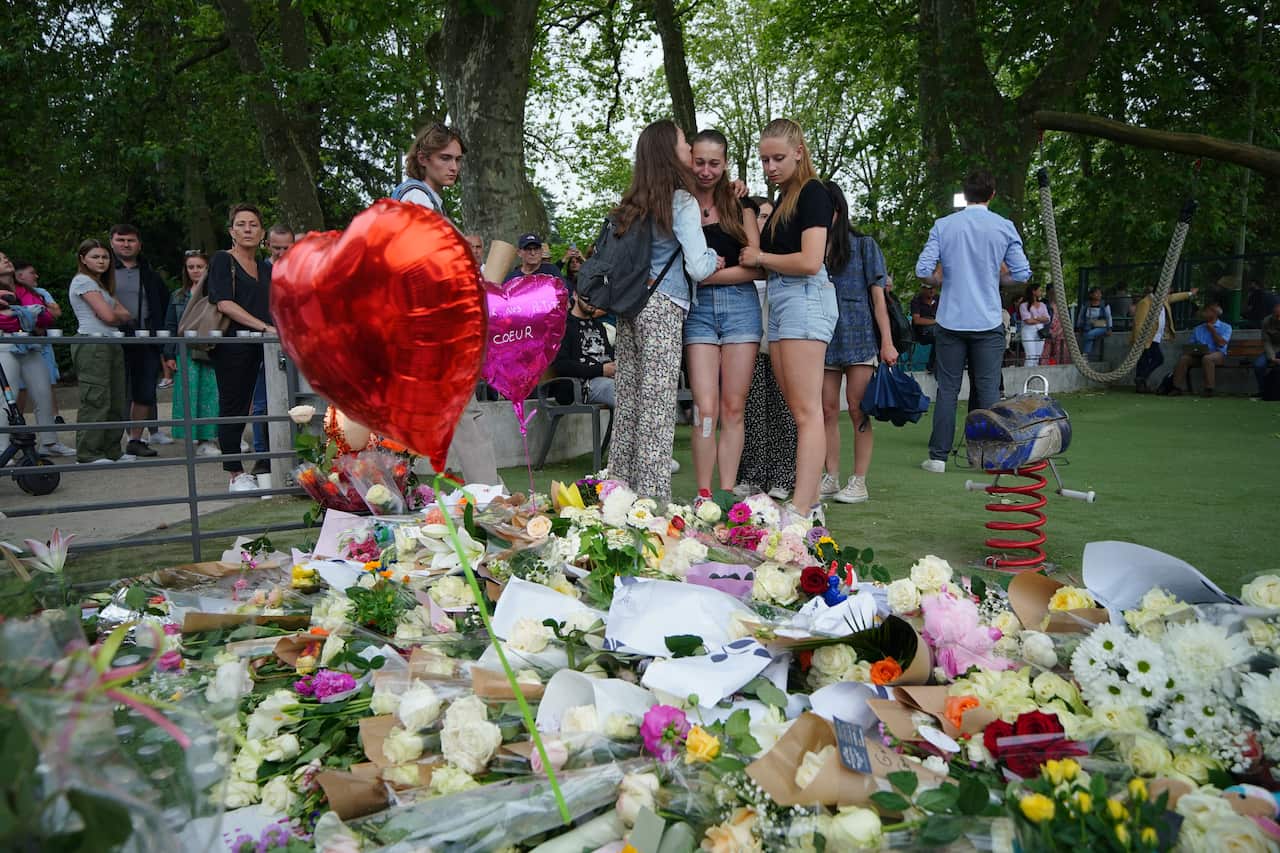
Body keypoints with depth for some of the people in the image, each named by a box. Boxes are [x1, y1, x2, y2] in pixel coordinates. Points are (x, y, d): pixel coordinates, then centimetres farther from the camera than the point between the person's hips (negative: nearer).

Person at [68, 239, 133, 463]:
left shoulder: (102, 284, 24)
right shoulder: (83, 280, -5)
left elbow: (126, 314, 15)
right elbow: (108, 316, -13)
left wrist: (115, 315, -4)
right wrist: (121, 315, 7)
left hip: (110, 345, 9)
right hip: (92, 345, -9)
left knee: (116, 400, 8)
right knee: (96, 400, -9)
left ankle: (111, 450, 14)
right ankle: (88, 454, -5)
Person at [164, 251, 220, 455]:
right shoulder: (178, 297, 14)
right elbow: (170, 327, 14)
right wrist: (169, 355, 6)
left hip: (211, 353, -3)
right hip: (186, 354, 3)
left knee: (210, 395, 0)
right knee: (188, 395, 0)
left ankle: (208, 439, 7)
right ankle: (191, 437, 6)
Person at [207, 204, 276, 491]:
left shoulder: (266, 269, 20)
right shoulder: (222, 260, 0)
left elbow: (273, 308, 23)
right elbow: (225, 304, -12)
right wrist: (266, 327, -19)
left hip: (256, 347, 6)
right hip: (231, 344, -6)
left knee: (243, 408, 6)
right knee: (232, 407, -2)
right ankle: (236, 474, 3)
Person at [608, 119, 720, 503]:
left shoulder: (633, 204, 15)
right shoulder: (681, 202, -6)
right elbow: (697, 267, -13)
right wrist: (714, 258, 9)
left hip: (630, 306, 7)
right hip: (663, 309, -7)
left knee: (628, 404, 9)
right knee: (658, 407, -6)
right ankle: (652, 498, -5)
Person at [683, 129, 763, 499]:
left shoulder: (740, 207, 8)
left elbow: (755, 267, 0)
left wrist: (706, 274, -11)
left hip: (740, 306, 1)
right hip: (697, 309, -1)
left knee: (733, 408, 1)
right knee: (705, 408, -10)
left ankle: (728, 494, 5)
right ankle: (703, 495, -3)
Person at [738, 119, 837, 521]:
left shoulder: (813, 193, -6)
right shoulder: (783, 199, 21)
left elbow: (810, 262, -16)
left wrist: (760, 257, -4)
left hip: (805, 299, -9)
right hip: (780, 303, 9)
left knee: (806, 411, -13)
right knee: (797, 410, 6)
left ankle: (800, 511, -16)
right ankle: (810, 504, 8)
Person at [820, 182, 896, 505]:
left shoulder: (864, 245, 4)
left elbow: (877, 295, 0)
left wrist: (887, 342, -8)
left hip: (859, 335, -3)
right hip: (825, 338, 3)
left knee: (857, 408, -5)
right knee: (828, 409, 4)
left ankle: (859, 482, -1)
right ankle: (831, 478, 11)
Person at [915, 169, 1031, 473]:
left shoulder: (943, 226, 0)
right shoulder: (1005, 227, 0)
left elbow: (923, 271, -5)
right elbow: (1022, 274, -1)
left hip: (951, 321, 1)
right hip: (988, 322, 0)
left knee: (947, 389, 5)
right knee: (988, 390, 4)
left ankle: (938, 456, 6)